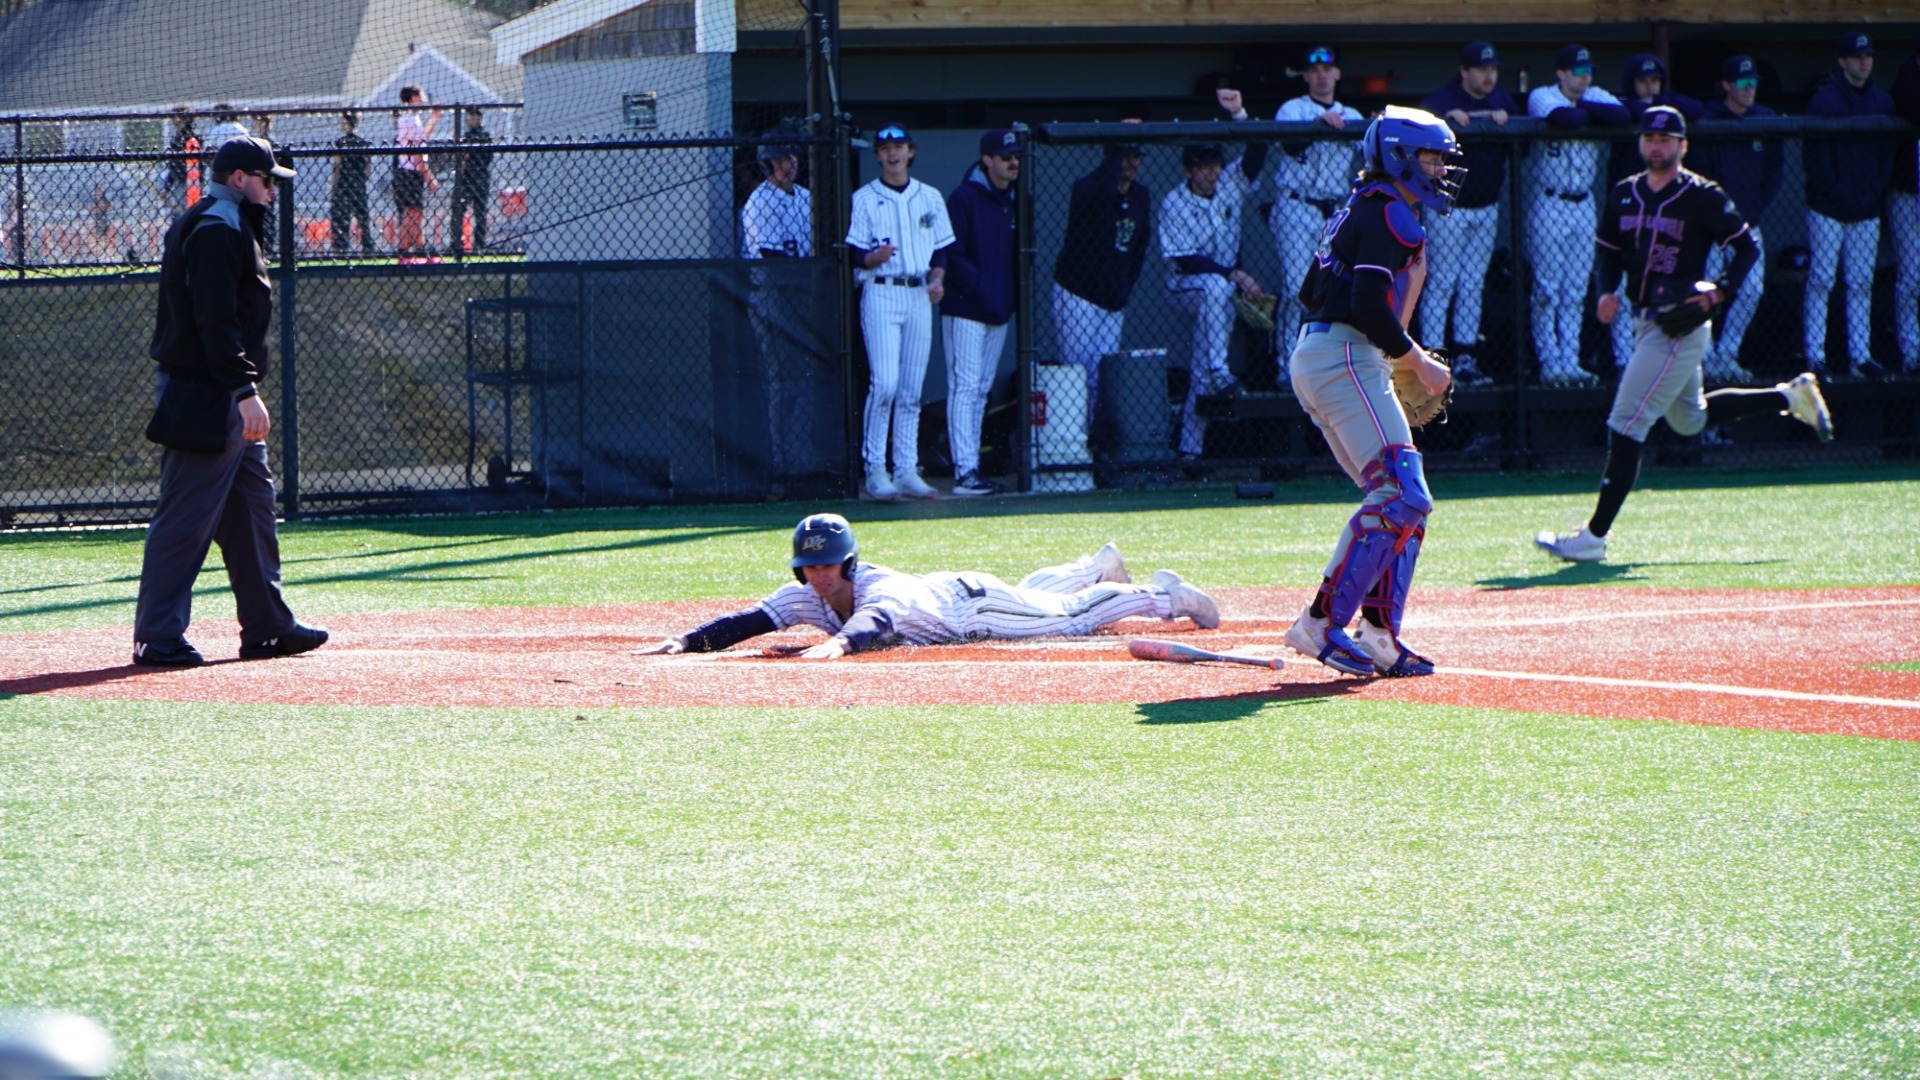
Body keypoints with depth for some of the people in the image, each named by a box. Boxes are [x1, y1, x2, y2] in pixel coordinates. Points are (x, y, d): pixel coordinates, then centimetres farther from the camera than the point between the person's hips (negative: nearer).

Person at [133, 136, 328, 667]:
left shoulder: (228, 226, 19)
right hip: (207, 396, -11)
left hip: (228, 401, 11)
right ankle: (158, 637, -7)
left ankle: (267, 626, 19)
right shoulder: (215, 230, -15)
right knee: (187, 515, -9)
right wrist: (245, 391, -25)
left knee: (252, 502, 14)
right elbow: (216, 322, -23)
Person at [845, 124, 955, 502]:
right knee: (885, 383, -14)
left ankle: (907, 471, 9)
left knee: (912, 390, 5)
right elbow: (853, 255, -3)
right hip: (881, 293, -4)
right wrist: (874, 257, -24)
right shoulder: (864, 199, 1)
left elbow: (941, 249, 16)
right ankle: (875, 470, -7)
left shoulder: (930, 198, 13)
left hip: (919, 296, 4)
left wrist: (937, 279, -2)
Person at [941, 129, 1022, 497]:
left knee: (981, 390, 9)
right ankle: (965, 472, -15)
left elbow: (1016, 256, 20)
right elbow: (953, 255, -13)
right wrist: (982, 290, -20)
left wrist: (1011, 297, 4)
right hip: (966, 310, -8)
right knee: (965, 387, -11)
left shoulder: (1013, 202, 14)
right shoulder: (963, 198, -8)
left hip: (998, 311, 8)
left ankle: (971, 469, 12)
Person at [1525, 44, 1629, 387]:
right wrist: (1595, 115, -9)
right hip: (1548, 204, -5)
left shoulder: (1595, 97, 7)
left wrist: (1582, 107, -16)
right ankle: (1550, 366, 1)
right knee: (1547, 289, -3)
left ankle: (1570, 363, 11)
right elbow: (1566, 119, -28)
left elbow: (1621, 115, -13)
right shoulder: (1541, 97, -8)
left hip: (1583, 204, 5)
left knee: (1576, 293, 7)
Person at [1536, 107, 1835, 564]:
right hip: (1645, 321, 9)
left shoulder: (1702, 197, -10)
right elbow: (1610, 250, 18)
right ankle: (1790, 397, 38)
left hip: (1681, 326, -9)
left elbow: (1747, 247, -6)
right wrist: (1608, 291, -1)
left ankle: (1595, 536, -10)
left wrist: (1722, 289, -21)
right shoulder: (1624, 195, 8)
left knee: (1627, 425, -12)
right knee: (1689, 420, 24)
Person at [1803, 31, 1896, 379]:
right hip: (1828, 209, -5)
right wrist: (1838, 195, -12)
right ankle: (1815, 354, -2)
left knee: (1861, 284, 5)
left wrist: (1876, 193, 0)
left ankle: (1860, 354, 7)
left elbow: (1888, 154, 13)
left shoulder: (1882, 102, 10)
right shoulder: (1825, 99, -6)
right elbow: (1814, 155, -8)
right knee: (1821, 281, -4)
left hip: (1867, 210, 5)